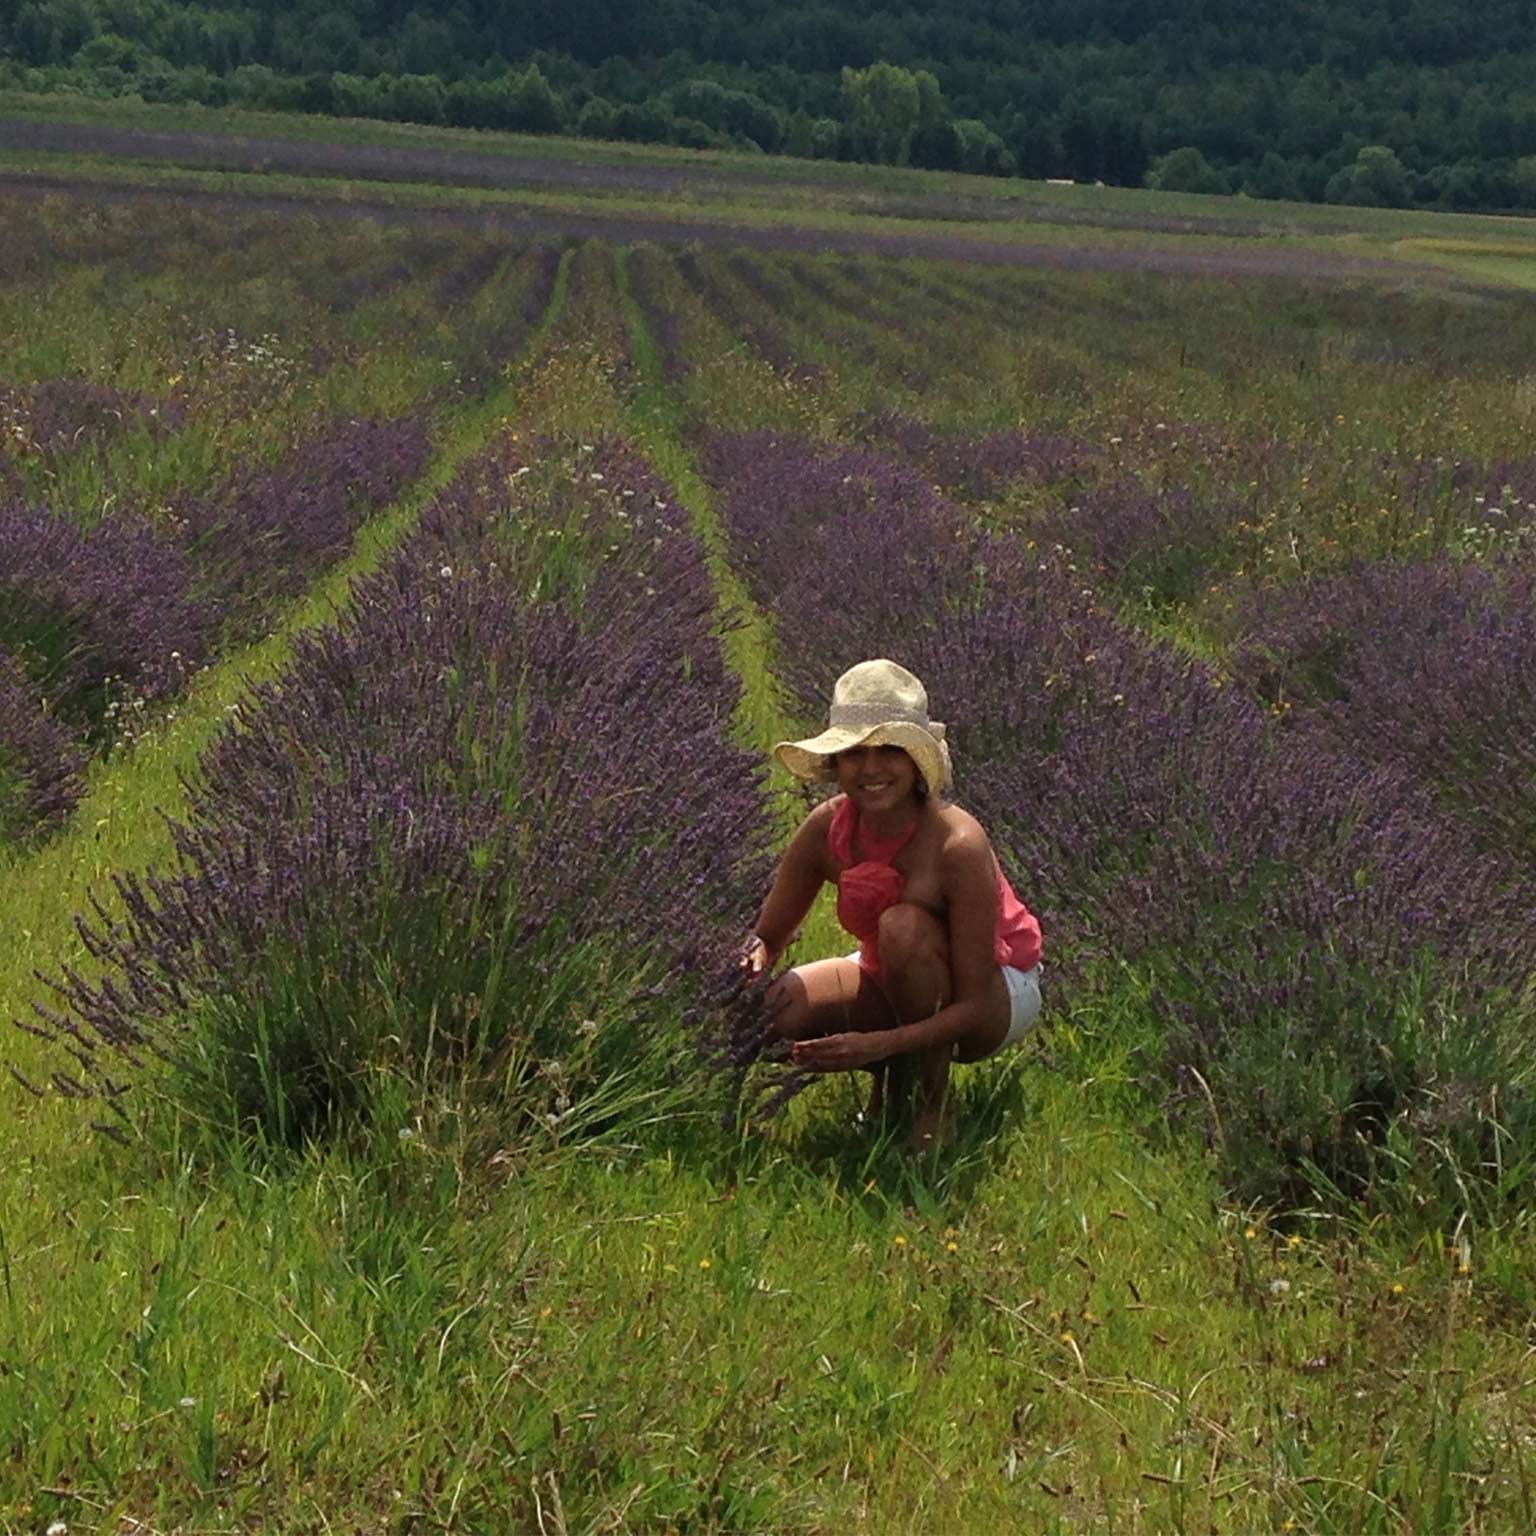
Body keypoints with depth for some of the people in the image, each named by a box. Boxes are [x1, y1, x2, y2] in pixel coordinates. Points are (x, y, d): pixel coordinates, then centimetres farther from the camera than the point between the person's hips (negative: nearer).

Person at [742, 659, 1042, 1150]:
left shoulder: (957, 845, -32)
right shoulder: (827, 828, -18)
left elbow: (975, 1008, -29)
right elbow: (769, 936, -6)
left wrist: (876, 1044, -42)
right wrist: (753, 957, -31)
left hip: (999, 994, -4)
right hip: (894, 982, 5)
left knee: (904, 926, -35)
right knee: (781, 1008, -25)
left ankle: (931, 1101, -14)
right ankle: (889, 1078, 5)